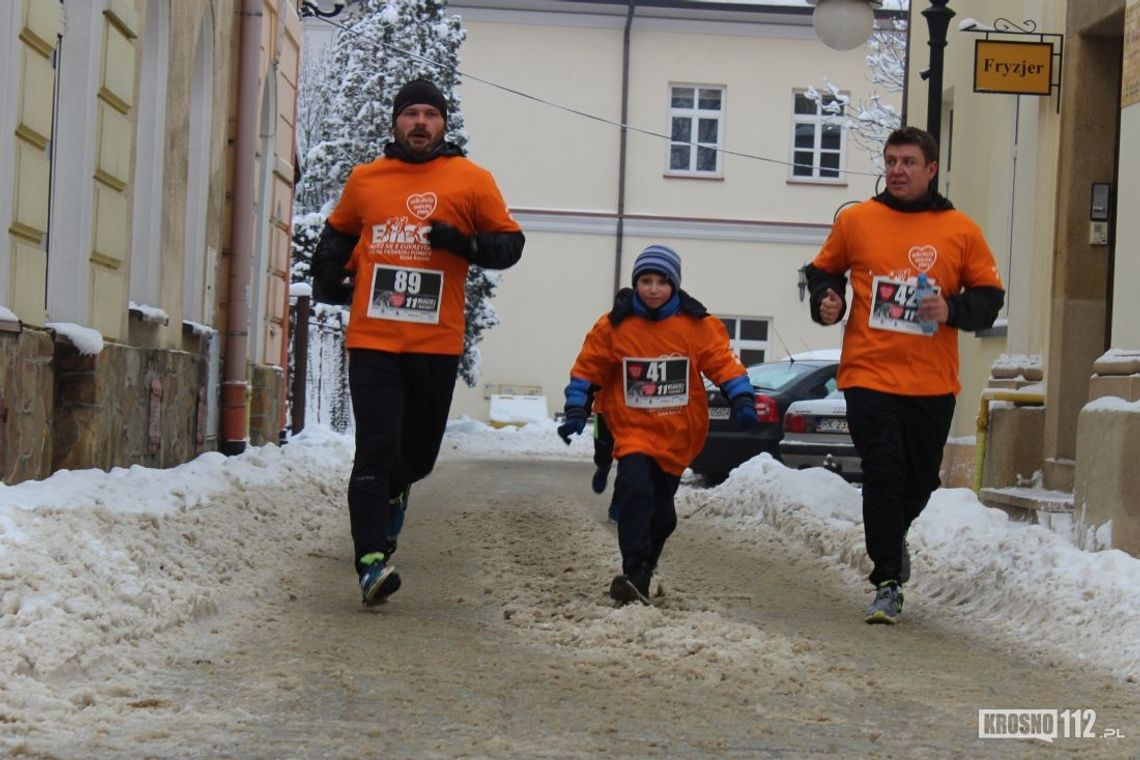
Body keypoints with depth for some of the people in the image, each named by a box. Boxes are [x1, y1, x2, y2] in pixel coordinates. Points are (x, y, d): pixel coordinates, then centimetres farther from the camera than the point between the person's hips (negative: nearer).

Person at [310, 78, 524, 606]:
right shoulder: (365, 179, 10)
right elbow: (337, 235, 26)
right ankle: (372, 561, -12)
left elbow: (509, 243, 6)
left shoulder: (471, 181, 4)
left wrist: (462, 243, -13)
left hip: (437, 345, 1)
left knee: (420, 449, 13)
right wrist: (327, 279, 9)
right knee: (375, 450, -10)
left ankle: (393, 492, 48)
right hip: (372, 340, 0)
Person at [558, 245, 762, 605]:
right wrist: (576, 412, -5)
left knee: (661, 511, 13)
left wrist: (743, 401, -16)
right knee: (635, 491, -26)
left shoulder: (697, 325, -4)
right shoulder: (613, 325, -5)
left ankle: (642, 576, 34)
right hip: (633, 430, -2)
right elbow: (587, 370, 3)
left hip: (678, 436, 2)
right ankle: (634, 575, -26)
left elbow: (724, 362, -3)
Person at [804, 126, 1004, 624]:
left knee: (919, 481, 13)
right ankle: (888, 584, -3)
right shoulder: (856, 221, 3)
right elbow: (823, 271, 18)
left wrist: (953, 310, -12)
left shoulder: (960, 231, 3)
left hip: (932, 382, 2)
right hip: (869, 375, -1)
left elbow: (990, 295, 7)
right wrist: (825, 303, -3)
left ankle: (892, 539, 44)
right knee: (883, 477, -10)